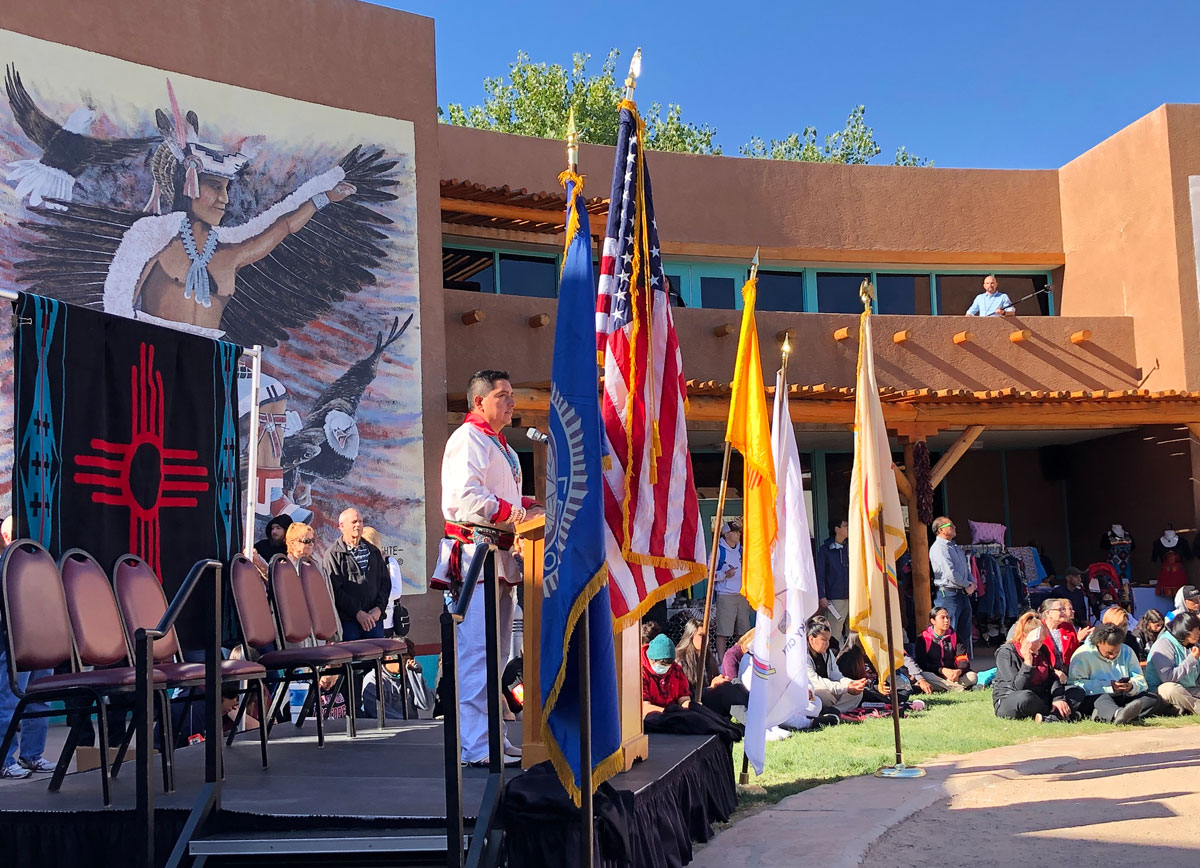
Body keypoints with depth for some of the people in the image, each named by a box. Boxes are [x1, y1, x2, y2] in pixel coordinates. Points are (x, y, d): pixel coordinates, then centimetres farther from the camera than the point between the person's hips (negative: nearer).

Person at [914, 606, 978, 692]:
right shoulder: (923, 639, 1)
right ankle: (956, 687, -31)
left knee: (973, 677, -24)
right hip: (934, 675, -3)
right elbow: (922, 663, -8)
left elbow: (963, 660, 0)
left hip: (952, 674, 3)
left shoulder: (954, 637, 10)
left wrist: (958, 671, -24)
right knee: (924, 676, -36)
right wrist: (942, 670, -22)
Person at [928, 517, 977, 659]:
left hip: (963, 594, 9)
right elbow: (950, 573, -20)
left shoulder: (955, 546, 18)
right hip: (949, 595, -9)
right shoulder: (939, 548, -12)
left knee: (965, 633, 13)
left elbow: (966, 568, 21)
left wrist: (972, 583, 2)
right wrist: (967, 585, -8)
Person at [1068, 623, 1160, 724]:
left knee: (1153, 699, -15)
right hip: (1095, 699, -5)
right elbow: (1076, 683, -18)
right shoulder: (1083, 654, -5)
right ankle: (1118, 714, -74)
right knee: (1102, 698, -36)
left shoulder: (1127, 651, 12)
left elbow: (1141, 682, 9)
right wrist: (1108, 686, -21)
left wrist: (1132, 686, -16)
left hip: (1123, 698, 5)